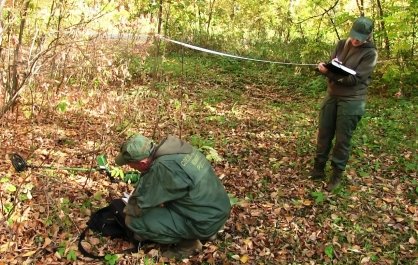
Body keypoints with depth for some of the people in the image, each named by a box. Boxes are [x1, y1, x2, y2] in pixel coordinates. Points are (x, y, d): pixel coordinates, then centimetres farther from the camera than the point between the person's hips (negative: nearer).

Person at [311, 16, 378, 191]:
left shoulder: (370, 53, -10)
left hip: (351, 101, -5)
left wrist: (331, 73, -27)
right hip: (332, 95, 5)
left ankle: (337, 175, 14)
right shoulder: (342, 44, 7)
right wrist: (325, 68, -17)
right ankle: (318, 169, 23)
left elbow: (355, 78, -18)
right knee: (324, 134, 10)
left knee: (343, 139, 1)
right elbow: (331, 66, 7)